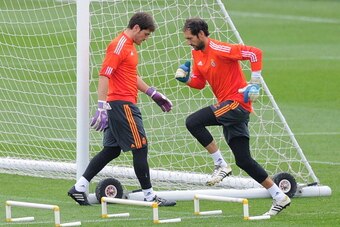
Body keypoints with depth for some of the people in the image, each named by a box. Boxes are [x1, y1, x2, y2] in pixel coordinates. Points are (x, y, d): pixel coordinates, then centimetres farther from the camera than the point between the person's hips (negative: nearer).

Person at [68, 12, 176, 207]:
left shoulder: (130, 46, 18)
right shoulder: (119, 45, -13)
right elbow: (104, 75, -20)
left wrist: (154, 94, 29)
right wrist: (102, 106, -26)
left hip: (124, 105, 10)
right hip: (122, 104, -10)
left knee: (112, 150, 11)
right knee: (141, 147, -6)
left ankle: (79, 188, 12)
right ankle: (149, 195, -1)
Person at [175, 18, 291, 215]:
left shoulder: (219, 49, -16)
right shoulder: (197, 53, 11)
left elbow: (255, 53, -21)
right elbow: (199, 83, 18)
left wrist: (255, 83, -20)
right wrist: (186, 78, -2)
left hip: (237, 102, -10)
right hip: (227, 106, 10)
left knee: (193, 122, -22)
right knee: (243, 160, 8)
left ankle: (221, 165, -13)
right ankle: (280, 197, 13)